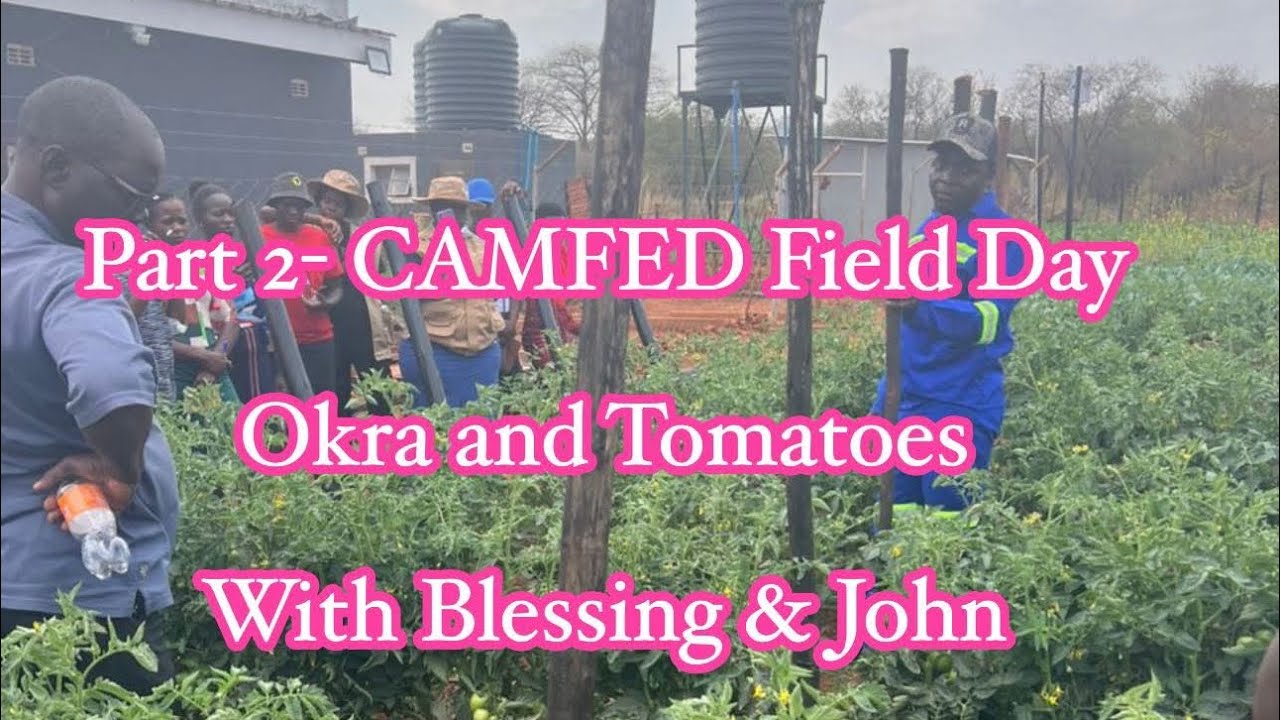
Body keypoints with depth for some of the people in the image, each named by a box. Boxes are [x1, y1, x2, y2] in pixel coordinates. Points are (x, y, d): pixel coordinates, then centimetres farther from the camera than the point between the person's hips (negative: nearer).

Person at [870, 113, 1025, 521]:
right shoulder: (925, 230, 13)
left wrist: (923, 307, -39)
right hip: (903, 400, 8)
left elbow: (987, 320, -22)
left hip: (960, 409, -7)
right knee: (894, 521, 13)